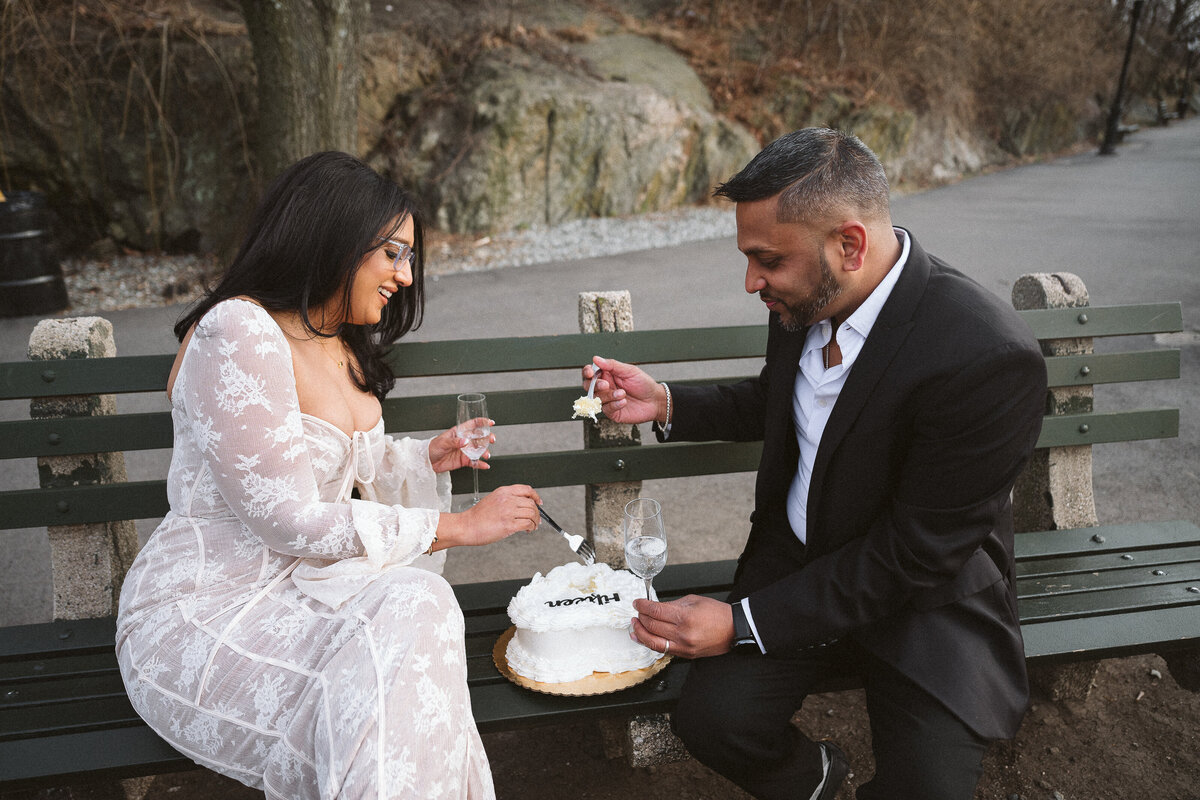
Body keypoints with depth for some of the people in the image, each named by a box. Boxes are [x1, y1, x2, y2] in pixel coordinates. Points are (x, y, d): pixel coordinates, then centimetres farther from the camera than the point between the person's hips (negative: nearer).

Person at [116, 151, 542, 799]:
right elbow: (289, 519, -23)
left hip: (301, 577, 7)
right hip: (203, 610, -7)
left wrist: (424, 459, 3)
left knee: (419, 604, -25)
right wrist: (461, 526, -19)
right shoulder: (235, 334, -19)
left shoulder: (342, 344, 10)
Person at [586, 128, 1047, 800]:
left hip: (930, 589, -4)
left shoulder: (990, 359, -28)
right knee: (714, 717, -15)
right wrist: (667, 405, -2)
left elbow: (910, 556, -23)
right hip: (799, 559, 5)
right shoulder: (804, 302, -7)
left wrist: (744, 623, -22)